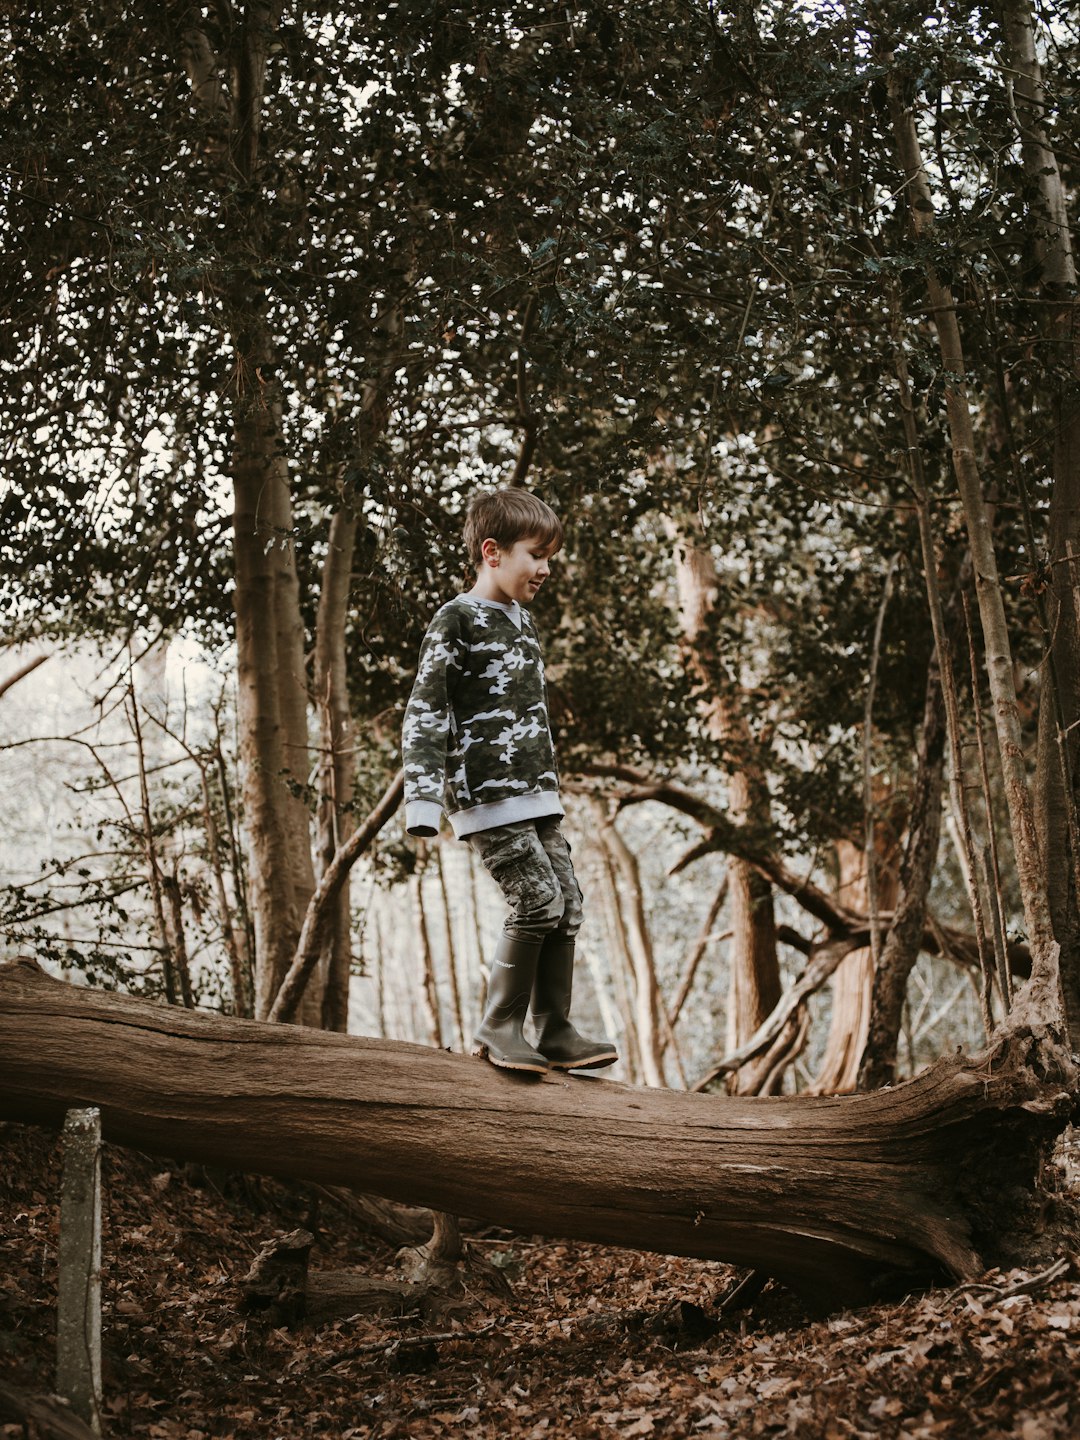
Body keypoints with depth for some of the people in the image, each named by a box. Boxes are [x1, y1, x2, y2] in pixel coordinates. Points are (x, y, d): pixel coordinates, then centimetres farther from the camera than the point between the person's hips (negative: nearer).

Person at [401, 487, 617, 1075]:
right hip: (484, 795, -8)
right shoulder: (456, 620, -8)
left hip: (534, 795, 8)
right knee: (538, 901, -14)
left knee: (567, 905, 3)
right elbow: (424, 711, -12)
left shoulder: (522, 621, 18)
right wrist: (423, 797, -19)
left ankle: (556, 1032, 10)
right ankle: (498, 1027, 0)